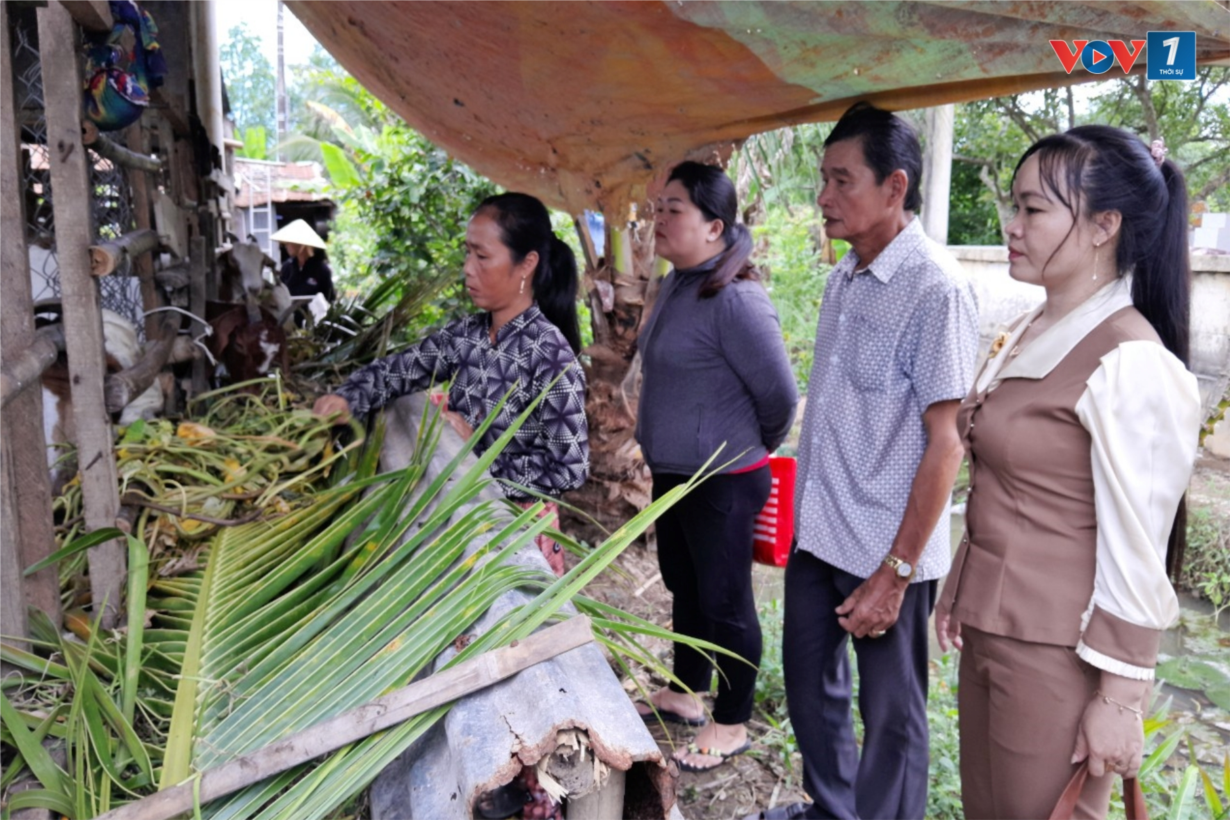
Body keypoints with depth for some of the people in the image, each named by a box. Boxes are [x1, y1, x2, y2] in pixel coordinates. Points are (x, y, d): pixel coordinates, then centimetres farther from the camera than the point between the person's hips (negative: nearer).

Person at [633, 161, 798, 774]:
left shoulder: (736, 300, -23)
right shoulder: (674, 287, 6)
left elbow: (780, 395, -18)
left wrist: (752, 448, 0)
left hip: (721, 482, -9)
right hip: (672, 471, 9)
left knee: (725, 604, 7)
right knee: (685, 587, 23)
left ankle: (731, 726, 26)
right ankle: (684, 694, 42)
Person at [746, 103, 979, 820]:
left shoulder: (936, 289, -17)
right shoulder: (844, 277, 7)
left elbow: (946, 442, -18)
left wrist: (895, 573, -18)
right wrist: (802, 509, 16)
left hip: (885, 552, -8)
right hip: (818, 534, 8)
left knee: (891, 715, 11)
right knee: (810, 686, 22)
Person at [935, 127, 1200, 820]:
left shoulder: (1129, 366, -20)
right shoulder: (1033, 334, 7)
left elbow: (1135, 556, -19)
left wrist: (1119, 697, -15)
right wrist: (961, 589, 17)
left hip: (1059, 653, -8)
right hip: (990, 628, 8)